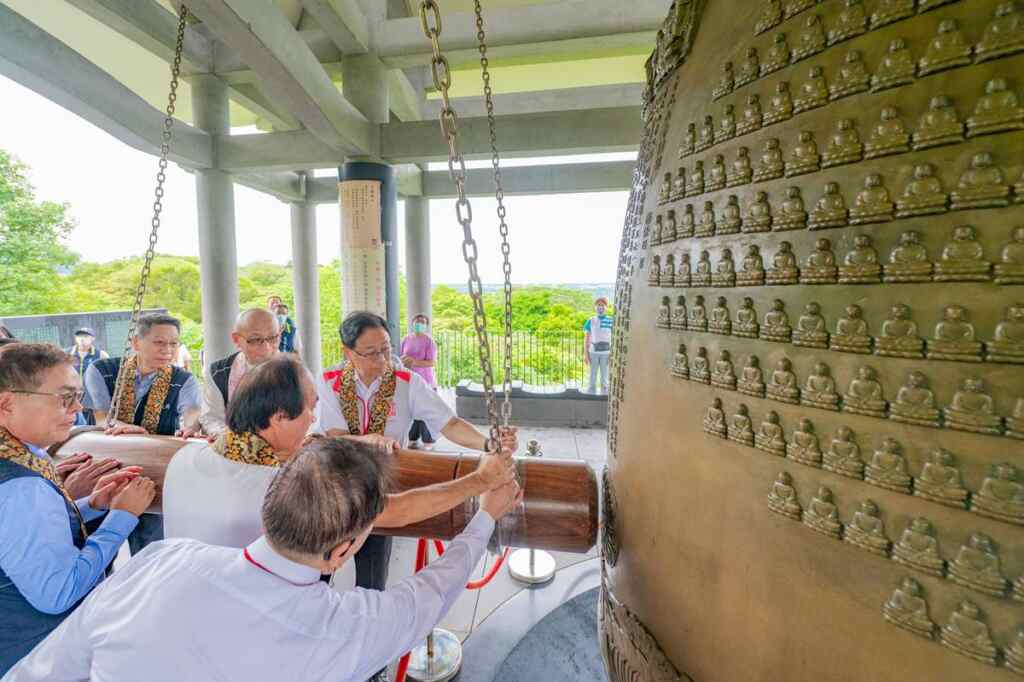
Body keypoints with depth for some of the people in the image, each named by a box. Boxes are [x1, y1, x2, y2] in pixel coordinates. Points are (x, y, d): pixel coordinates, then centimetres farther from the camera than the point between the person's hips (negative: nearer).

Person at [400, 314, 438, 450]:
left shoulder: (429, 341, -6)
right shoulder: (406, 340, 8)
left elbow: (431, 362, -12)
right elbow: (400, 358, 15)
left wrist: (415, 362, -23)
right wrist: (403, 361, -8)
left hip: (425, 382, -4)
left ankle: (428, 441, 6)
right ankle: (413, 438, 18)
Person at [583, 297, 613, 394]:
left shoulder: (611, 321, 1)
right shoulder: (591, 321, 5)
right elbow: (586, 338, 6)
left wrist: (612, 353, -4)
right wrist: (586, 354, 1)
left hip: (606, 352, -1)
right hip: (593, 352, 1)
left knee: (604, 376, 4)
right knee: (592, 375, 7)